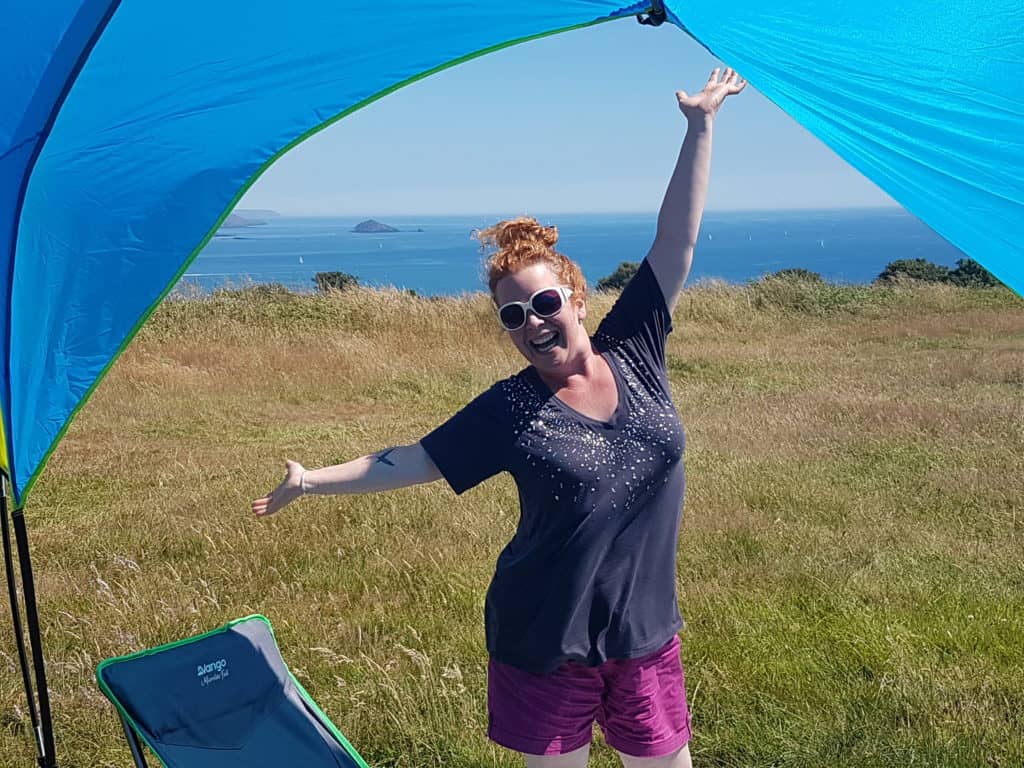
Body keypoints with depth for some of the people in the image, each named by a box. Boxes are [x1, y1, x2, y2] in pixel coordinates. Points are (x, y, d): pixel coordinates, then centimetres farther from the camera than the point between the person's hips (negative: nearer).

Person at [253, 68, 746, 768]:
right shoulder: (509, 411, -8)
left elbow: (677, 242, -5)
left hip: (646, 632, 3)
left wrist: (701, 126, -7)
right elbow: (413, 461, -4)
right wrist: (315, 480, -9)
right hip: (546, 643, -2)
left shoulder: (633, 354, -3)